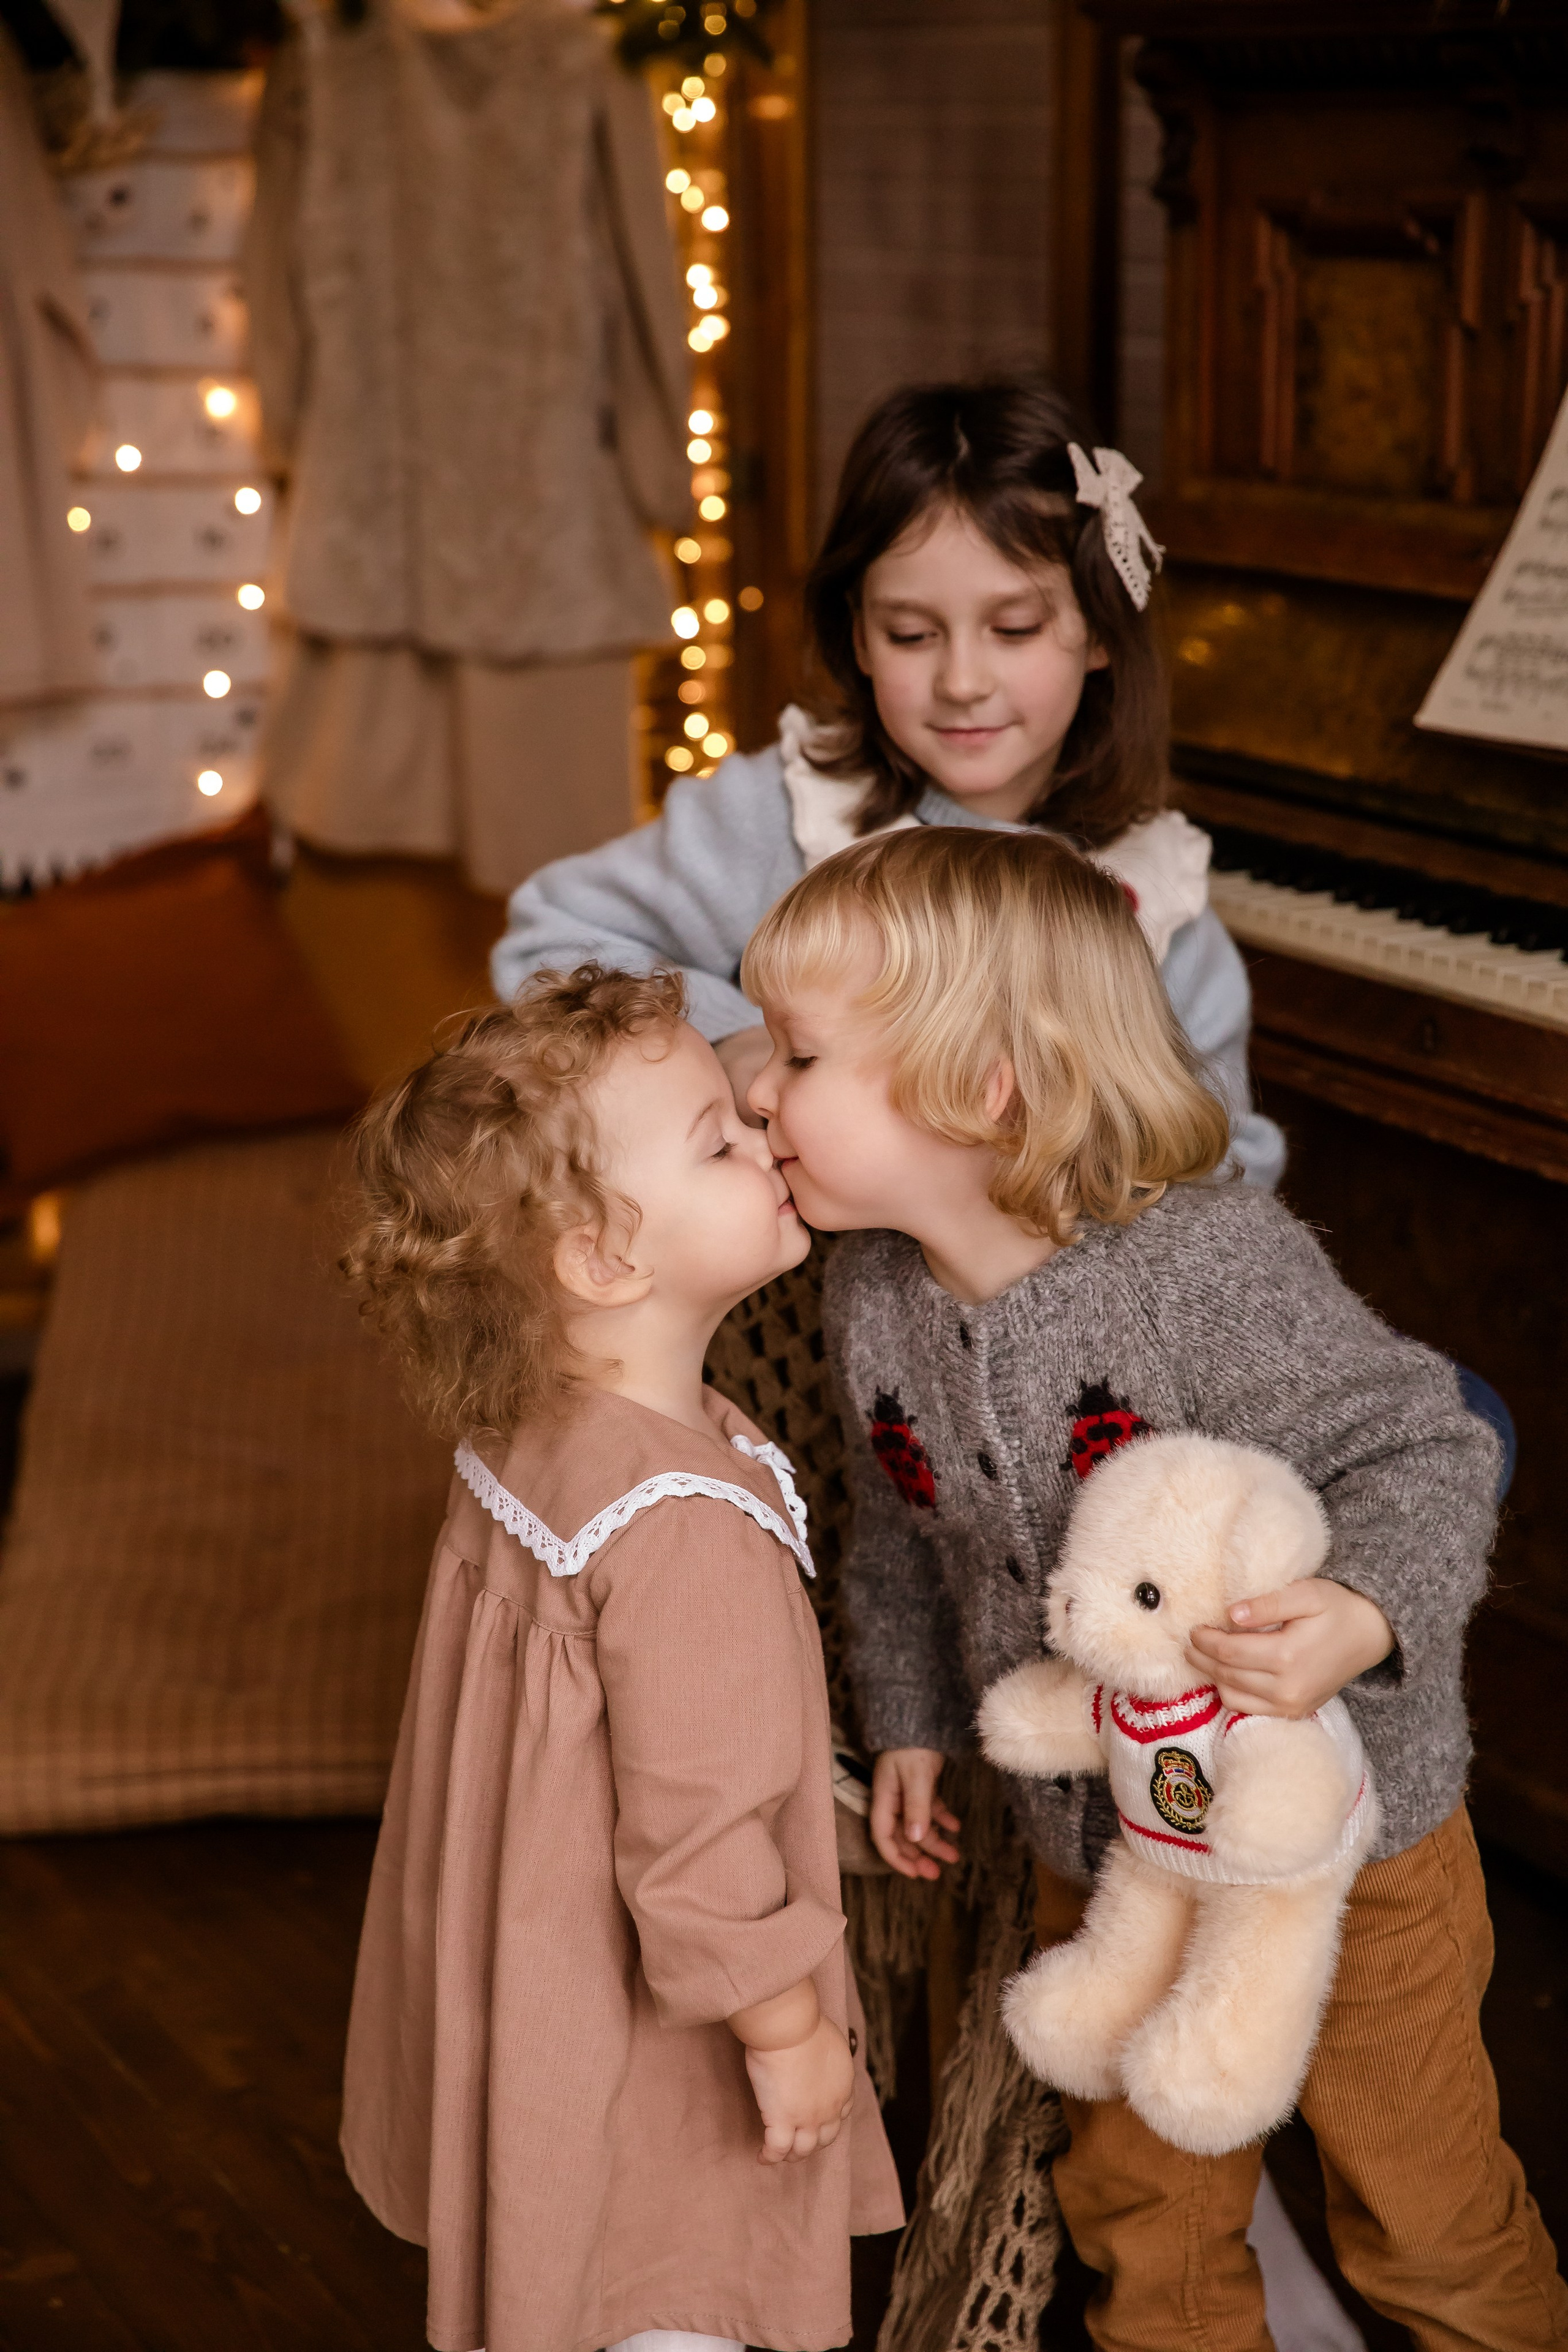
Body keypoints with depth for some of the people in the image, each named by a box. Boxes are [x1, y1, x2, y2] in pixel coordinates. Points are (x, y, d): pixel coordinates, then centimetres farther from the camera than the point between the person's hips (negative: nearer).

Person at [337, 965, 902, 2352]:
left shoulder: (519, 1439, -5)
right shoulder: (686, 1522, -34)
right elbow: (695, 1834, -29)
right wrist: (787, 2031, -16)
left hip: (515, 1973, 8)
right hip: (648, 2035, -8)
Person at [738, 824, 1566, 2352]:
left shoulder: (1213, 1266, -29)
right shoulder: (873, 1296, -7)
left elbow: (1421, 1452, -24)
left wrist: (1362, 1617, -41)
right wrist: (911, 1721, 13)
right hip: (1097, 1840, 5)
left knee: (1418, 2193, 14)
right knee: (1137, 2194, 22)